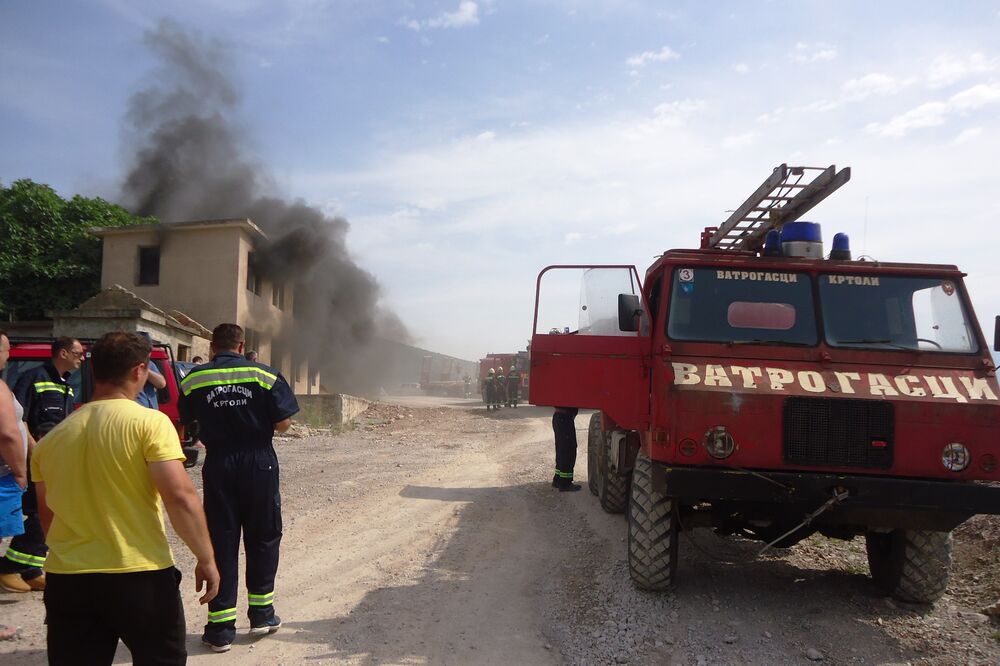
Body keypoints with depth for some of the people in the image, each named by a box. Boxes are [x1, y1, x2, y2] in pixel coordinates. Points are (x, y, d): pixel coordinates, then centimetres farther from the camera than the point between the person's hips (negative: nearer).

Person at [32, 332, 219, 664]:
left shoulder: (52, 438, 6)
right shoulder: (150, 423, -11)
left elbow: (47, 516, 16)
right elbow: (180, 497, -18)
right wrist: (206, 558, -9)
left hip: (66, 579, 4)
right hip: (140, 577, -4)